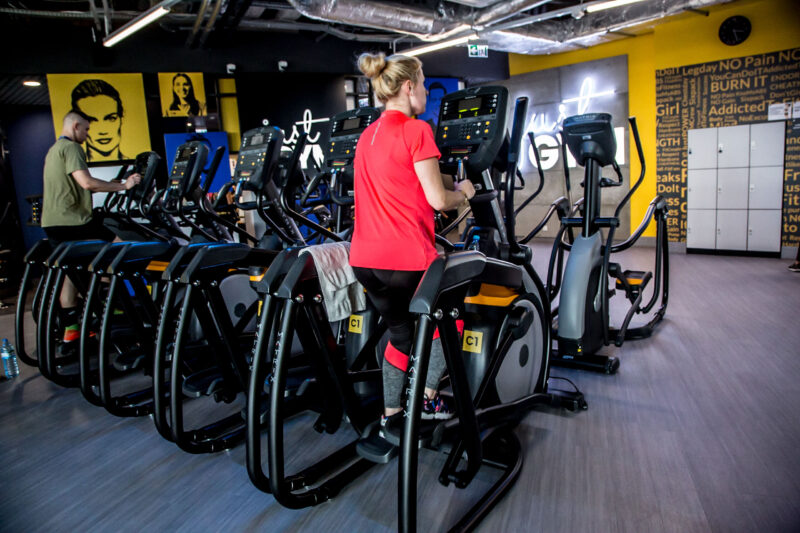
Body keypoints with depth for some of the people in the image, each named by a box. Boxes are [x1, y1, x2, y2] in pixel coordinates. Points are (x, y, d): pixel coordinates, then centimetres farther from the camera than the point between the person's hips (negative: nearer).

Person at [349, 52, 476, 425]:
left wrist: (451, 193, 26)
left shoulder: (368, 135, 15)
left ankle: (390, 413, 31)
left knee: (400, 331, 23)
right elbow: (438, 200, -12)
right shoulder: (416, 130, -9)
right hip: (407, 258, -8)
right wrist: (463, 193, 9)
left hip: (365, 258, 8)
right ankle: (427, 398, 19)